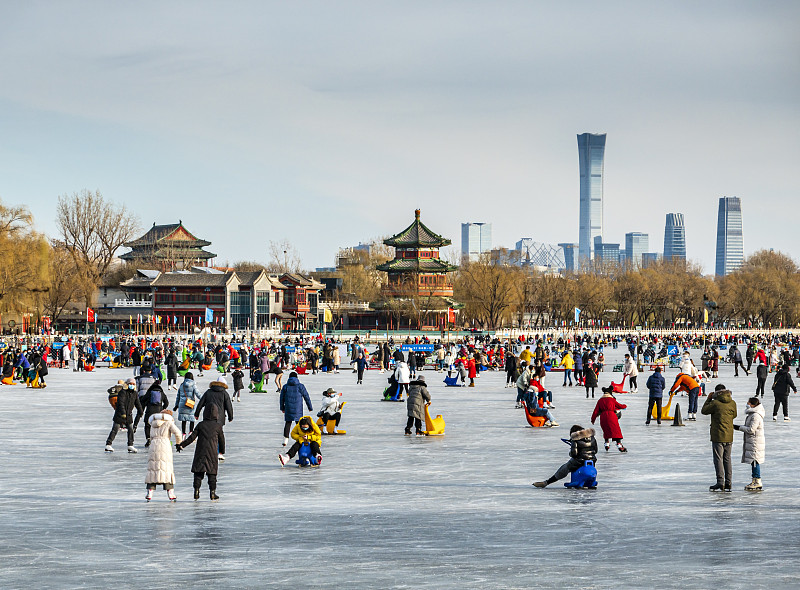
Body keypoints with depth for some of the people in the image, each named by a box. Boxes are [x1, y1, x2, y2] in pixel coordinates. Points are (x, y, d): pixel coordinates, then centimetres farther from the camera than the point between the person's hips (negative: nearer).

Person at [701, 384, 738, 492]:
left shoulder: (715, 403, -14)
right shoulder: (732, 403, 1)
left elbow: (704, 411, -1)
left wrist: (709, 399, 9)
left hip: (718, 436, -5)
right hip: (729, 436, 5)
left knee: (718, 459, -2)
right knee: (727, 459, 12)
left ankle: (720, 483, -7)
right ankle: (728, 484, 13)